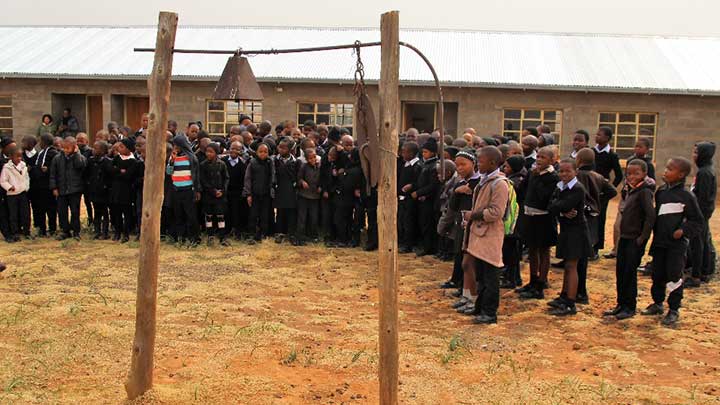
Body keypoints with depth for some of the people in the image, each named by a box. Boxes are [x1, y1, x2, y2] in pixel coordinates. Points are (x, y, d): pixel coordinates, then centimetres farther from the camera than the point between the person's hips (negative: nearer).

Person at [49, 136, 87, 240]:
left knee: (75, 211, 2)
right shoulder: (57, 158, 5)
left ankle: (76, 232, 13)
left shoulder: (80, 157, -1)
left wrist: (76, 153, -16)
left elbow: (80, 165, -25)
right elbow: (53, 174, 7)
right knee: (61, 211, 7)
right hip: (61, 190, 3)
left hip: (75, 190, -3)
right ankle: (66, 231, 19)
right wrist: (54, 187, 0)